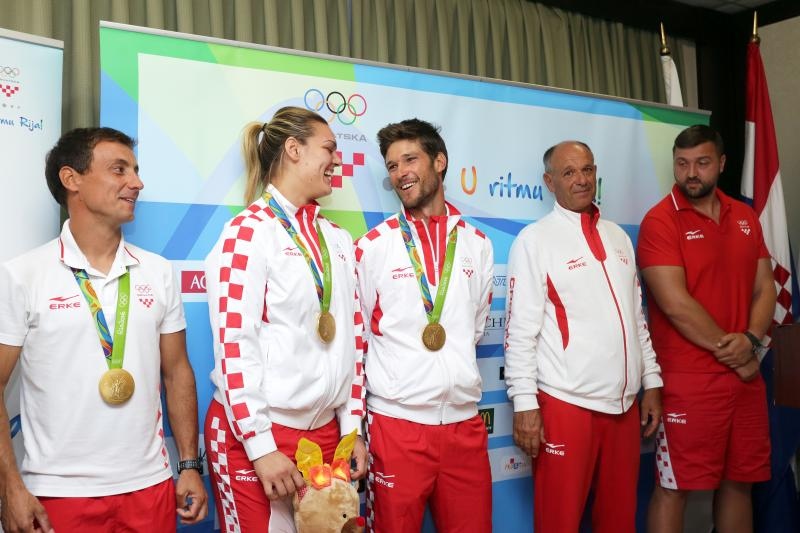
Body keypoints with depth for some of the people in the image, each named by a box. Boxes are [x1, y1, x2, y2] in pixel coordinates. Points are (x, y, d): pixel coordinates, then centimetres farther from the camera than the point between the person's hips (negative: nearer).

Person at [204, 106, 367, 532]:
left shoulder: (337, 239, 12)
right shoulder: (248, 231, -9)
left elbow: (351, 337, 12)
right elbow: (234, 345, -14)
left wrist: (352, 427, 10)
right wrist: (260, 445, -15)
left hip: (325, 432, 6)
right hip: (258, 434, -6)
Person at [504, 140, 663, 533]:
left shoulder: (618, 237, 12)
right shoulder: (534, 240, -7)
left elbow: (636, 318, 17)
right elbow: (520, 330, -11)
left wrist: (651, 382, 13)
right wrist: (525, 404, -15)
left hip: (624, 403, 6)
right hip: (565, 404, -6)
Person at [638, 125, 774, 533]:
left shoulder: (745, 217, 10)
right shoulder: (661, 220, -10)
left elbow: (764, 288, 10)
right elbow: (675, 303, -17)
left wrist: (750, 340, -8)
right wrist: (729, 351, -11)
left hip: (745, 375, 6)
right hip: (688, 379, -6)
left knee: (738, 482, 16)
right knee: (674, 487, 2)